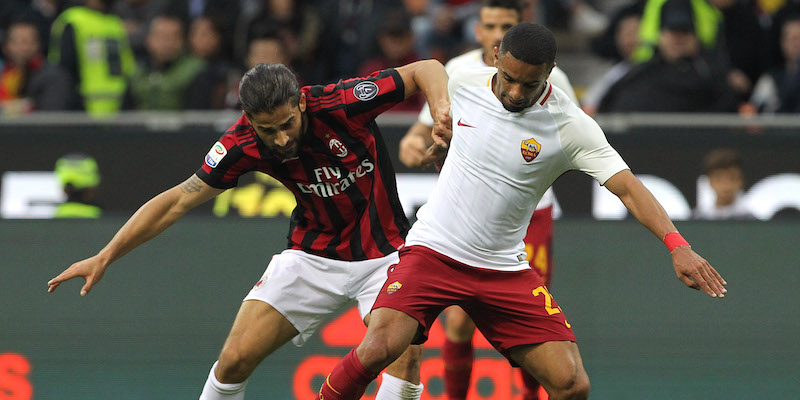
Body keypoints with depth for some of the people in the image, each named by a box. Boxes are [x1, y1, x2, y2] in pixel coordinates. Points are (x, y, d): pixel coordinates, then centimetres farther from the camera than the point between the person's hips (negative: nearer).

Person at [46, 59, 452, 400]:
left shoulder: (340, 103, -26)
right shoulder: (243, 145, -18)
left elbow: (425, 70, -14)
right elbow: (178, 200, -8)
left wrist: (442, 108, -35)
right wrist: (105, 257, -9)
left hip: (382, 253, -2)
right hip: (312, 255, 2)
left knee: (404, 351, -27)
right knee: (235, 359, -5)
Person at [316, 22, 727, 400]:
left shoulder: (571, 127, -12)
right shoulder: (462, 83, -3)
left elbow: (627, 187, -19)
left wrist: (677, 245, -30)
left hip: (504, 270, 0)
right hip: (432, 248, 0)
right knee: (378, 348, -26)